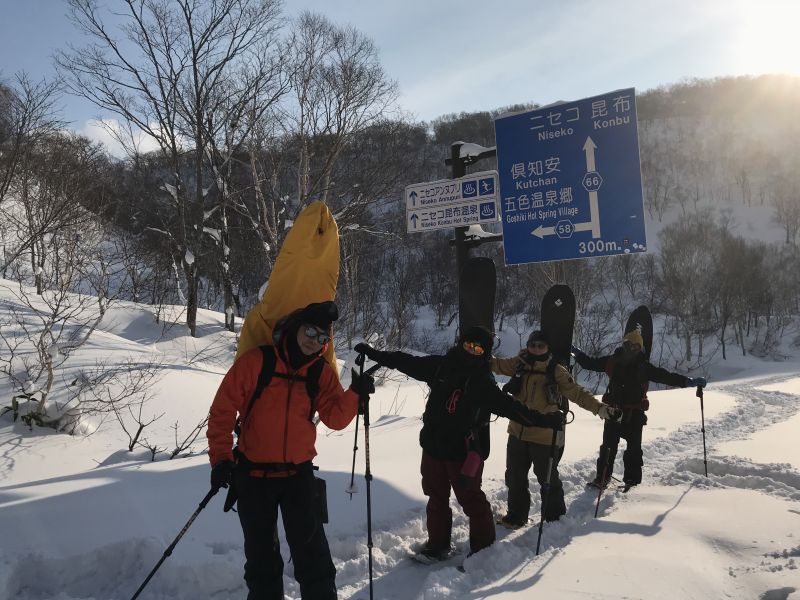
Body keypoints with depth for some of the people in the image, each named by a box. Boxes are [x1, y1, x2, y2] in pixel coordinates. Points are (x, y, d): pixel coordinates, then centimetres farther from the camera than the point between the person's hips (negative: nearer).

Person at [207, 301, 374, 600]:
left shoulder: (322, 372, -1)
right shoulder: (255, 362, -11)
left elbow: (335, 418, -8)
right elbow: (223, 410, -7)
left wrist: (354, 394, -25)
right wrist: (220, 458, -11)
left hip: (298, 474, 1)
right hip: (253, 475, -1)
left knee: (312, 552, 1)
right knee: (260, 552, 14)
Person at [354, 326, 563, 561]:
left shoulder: (483, 381, -11)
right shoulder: (440, 366, 1)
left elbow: (508, 405, -14)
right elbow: (407, 362, 9)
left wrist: (543, 419, -20)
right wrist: (373, 353, 10)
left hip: (464, 452, -5)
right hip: (433, 446, 5)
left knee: (471, 499, 2)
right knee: (436, 497, 16)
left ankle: (483, 547, 20)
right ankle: (437, 543, 32)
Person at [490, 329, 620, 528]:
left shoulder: (556, 371, -10)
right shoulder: (519, 364, 0)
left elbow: (577, 393, -11)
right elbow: (496, 364, 14)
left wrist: (600, 408, -23)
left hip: (545, 437, -4)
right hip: (517, 433, 5)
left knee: (548, 479, 10)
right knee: (515, 478, 17)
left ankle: (555, 518, 31)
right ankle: (516, 516, 36)